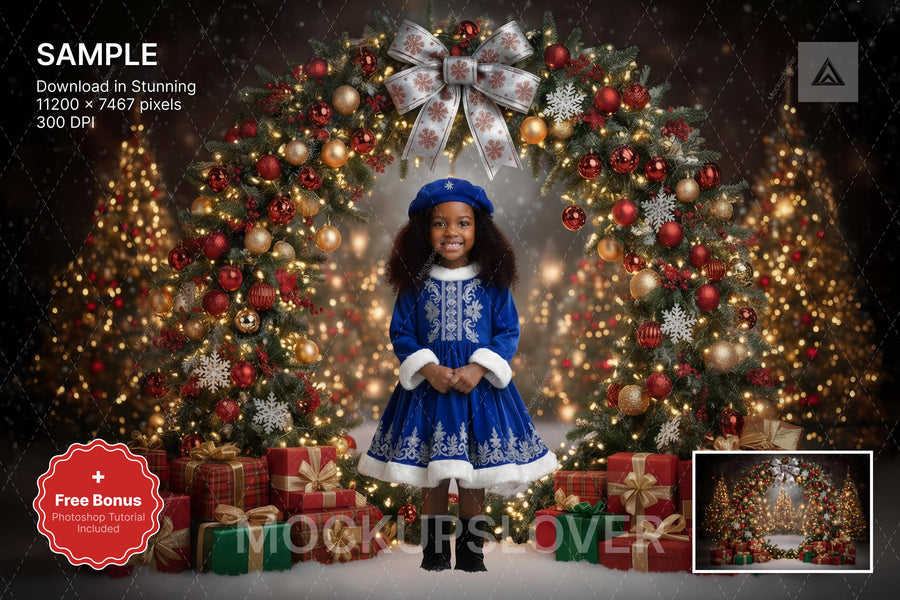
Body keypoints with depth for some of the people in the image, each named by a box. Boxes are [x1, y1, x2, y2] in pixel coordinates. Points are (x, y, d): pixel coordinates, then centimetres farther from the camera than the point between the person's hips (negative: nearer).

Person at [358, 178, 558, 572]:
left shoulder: (492, 281, 0)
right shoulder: (415, 282, 0)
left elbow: (509, 331, -1)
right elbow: (401, 332, 2)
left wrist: (478, 368, -14)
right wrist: (428, 368, -13)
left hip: (479, 385, 0)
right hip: (428, 385, 0)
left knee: (474, 481, 6)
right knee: (431, 478, 6)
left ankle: (472, 554, 20)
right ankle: (434, 554, 21)